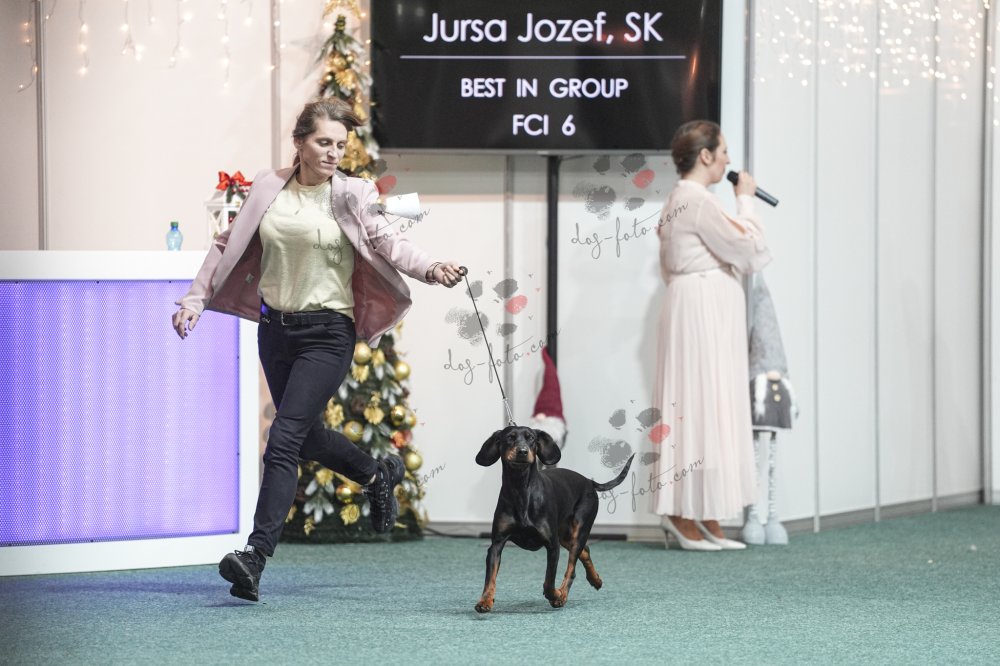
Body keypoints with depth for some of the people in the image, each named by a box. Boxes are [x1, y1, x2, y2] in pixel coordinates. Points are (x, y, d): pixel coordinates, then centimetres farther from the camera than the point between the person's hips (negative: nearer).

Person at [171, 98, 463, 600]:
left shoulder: (351, 197, -5)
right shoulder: (268, 189, 5)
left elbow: (386, 241, -19)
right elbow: (229, 245, 11)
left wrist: (431, 268, -37)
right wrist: (195, 299, 5)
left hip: (327, 334, -5)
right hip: (275, 328, 5)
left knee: (283, 441, -15)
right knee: (305, 436, 19)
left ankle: (255, 558, -18)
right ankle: (378, 474, 48)